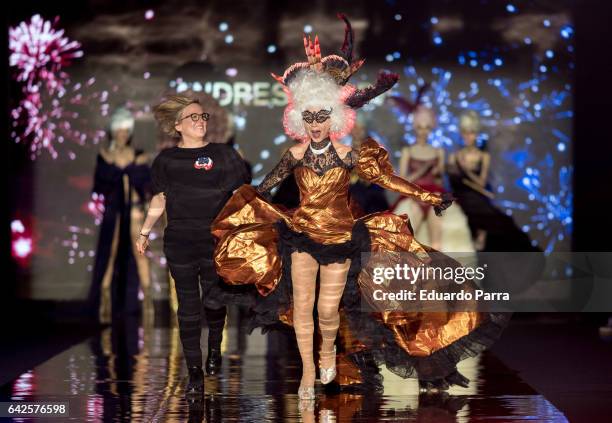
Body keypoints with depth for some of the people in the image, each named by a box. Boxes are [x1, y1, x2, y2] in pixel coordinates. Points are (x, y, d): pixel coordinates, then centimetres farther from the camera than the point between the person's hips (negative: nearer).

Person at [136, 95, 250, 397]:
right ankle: (195, 372, 8)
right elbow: (159, 199, 15)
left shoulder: (223, 155, 4)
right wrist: (145, 231, 10)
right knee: (188, 307, 2)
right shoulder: (167, 160, 8)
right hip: (179, 244, 1)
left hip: (216, 242, -1)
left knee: (214, 300, -3)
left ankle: (215, 348, 29)